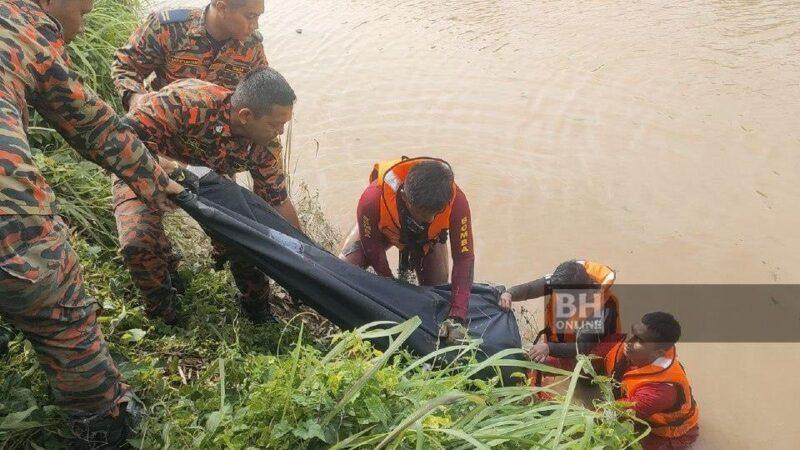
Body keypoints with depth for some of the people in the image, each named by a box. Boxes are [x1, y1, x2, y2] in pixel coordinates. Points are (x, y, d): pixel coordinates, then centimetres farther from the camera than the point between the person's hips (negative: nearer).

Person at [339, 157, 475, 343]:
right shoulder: (372, 199, -44)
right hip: (382, 229, -1)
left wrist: (457, 317, -38)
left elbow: (464, 258, -34)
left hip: (427, 236, 1)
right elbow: (374, 252, -26)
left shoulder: (456, 201, -42)